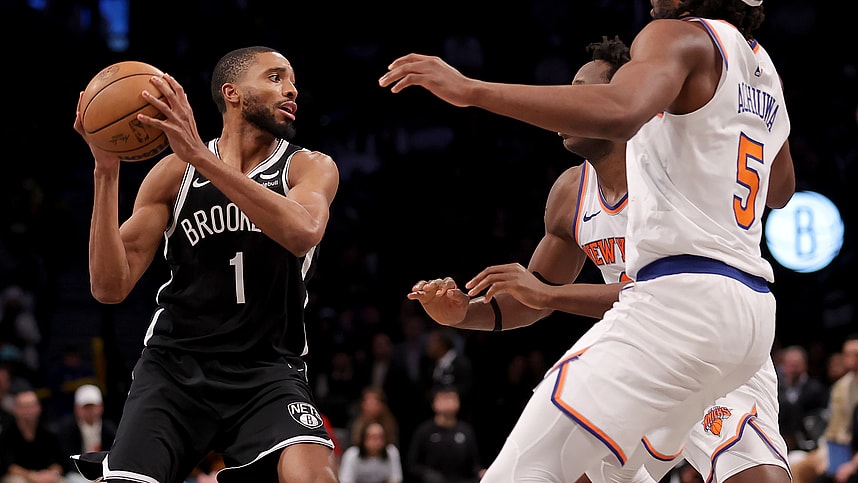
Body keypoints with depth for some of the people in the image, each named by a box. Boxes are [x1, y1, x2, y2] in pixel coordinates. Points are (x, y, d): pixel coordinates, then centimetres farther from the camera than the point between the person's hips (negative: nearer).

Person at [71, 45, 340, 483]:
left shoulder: (311, 168, 2)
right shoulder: (173, 172, 4)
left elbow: (302, 233, -24)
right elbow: (110, 288, -2)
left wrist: (200, 156, -29)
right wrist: (106, 171, -12)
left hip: (269, 369, -1)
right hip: (175, 364, 1)